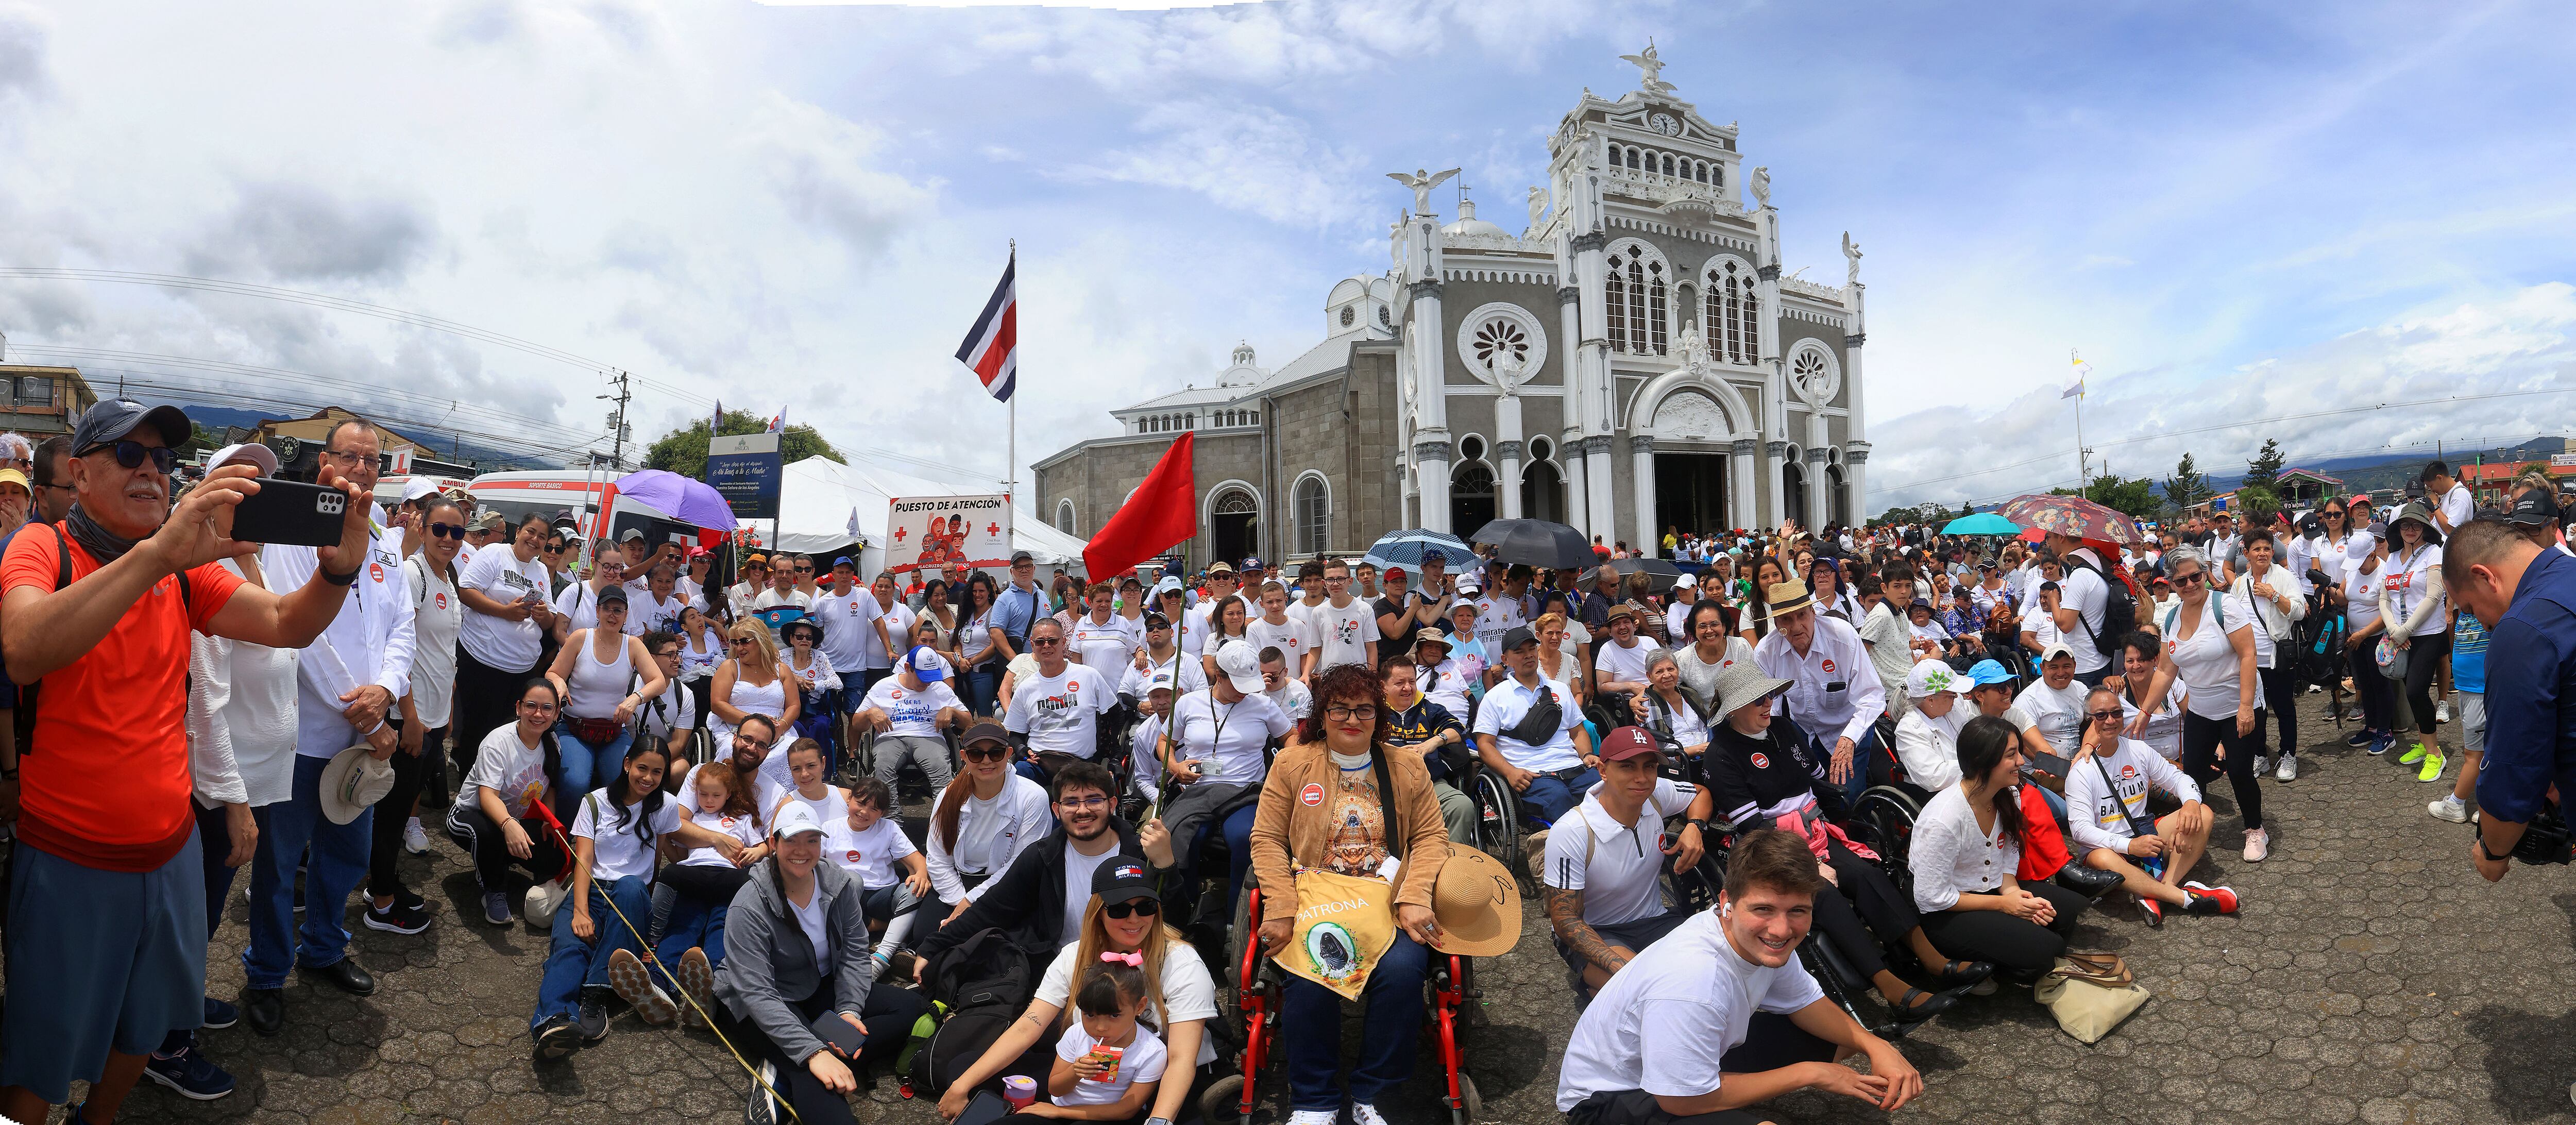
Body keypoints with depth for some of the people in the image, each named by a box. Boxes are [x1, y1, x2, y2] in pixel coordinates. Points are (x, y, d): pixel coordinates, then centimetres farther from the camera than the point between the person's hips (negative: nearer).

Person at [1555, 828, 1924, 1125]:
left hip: (1699, 1053, 9)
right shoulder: (1693, 980, -37)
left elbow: (1805, 1002, 7)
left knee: (1838, 1040, 8)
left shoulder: (1765, 942, -13)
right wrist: (1808, 1074, -18)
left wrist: (1877, 1047, -13)